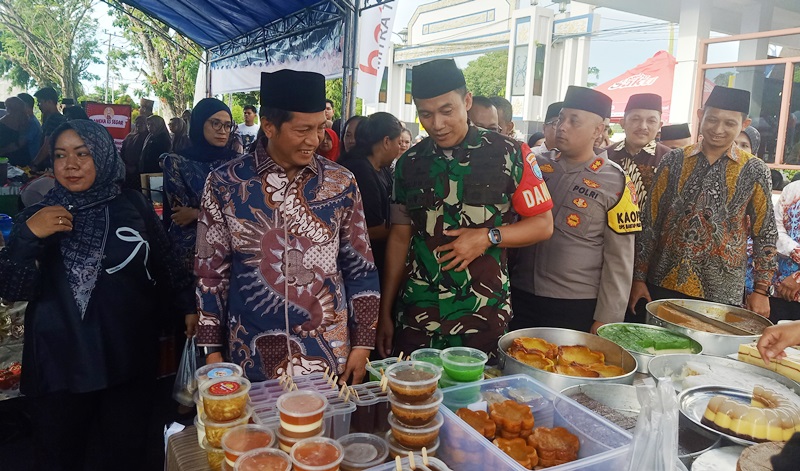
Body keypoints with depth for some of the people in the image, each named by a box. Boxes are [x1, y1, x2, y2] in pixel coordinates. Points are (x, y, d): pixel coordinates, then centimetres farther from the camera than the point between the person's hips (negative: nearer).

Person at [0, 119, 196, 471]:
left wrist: (188, 305, 11)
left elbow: (164, 263, 10)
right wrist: (28, 236, -20)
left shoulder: (133, 206, 1)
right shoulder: (37, 217, 0)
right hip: (60, 364, 0)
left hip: (129, 360, 0)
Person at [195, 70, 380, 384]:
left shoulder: (341, 183, -4)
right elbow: (211, 271, 1)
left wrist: (362, 344, 0)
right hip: (252, 356, 0)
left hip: (330, 355, 1)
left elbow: (360, 268, 2)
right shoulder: (225, 183, -7)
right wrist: (212, 351, 1)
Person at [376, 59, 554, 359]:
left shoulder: (509, 155, -5)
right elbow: (400, 237, 9)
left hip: (483, 315, -2)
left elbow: (543, 225, 1)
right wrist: (385, 313, 8)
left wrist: (489, 237, -16)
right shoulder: (410, 163, 4)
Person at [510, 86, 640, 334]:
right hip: (521, 298, 3)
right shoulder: (536, 165, 1)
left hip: (577, 308, -3)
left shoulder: (616, 183, -6)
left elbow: (619, 261, -6)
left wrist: (605, 320, -6)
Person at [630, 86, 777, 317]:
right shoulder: (674, 160, 1)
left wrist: (761, 290, -1)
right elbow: (650, 221, 2)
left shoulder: (754, 170, 0)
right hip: (663, 285, 1)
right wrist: (639, 277, 0)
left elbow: (765, 233, 4)